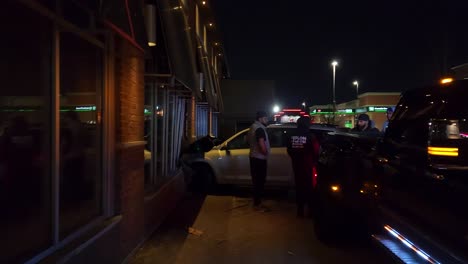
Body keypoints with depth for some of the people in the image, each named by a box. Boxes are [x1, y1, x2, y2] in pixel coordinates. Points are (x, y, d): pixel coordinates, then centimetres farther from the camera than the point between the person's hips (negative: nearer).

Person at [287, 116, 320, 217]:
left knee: (299, 185, 12)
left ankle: (300, 209, 16)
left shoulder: (292, 136, 1)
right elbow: (316, 150, -12)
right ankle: (310, 208, 11)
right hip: (307, 165, -4)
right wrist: (314, 160, 6)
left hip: (296, 164, 4)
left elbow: (289, 150, 8)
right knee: (309, 185, 7)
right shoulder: (310, 136, -14)